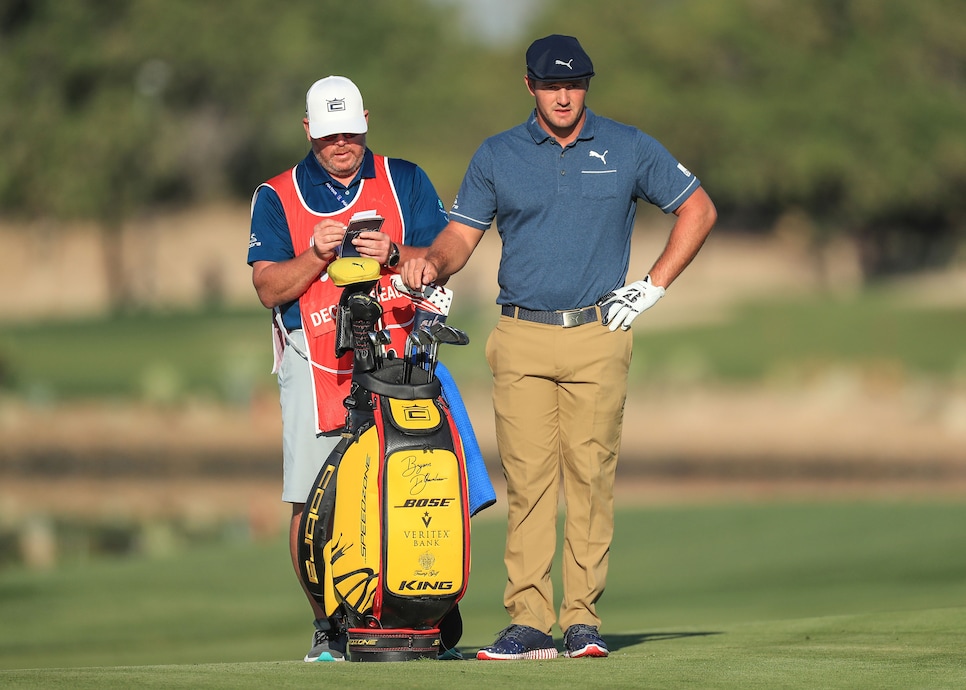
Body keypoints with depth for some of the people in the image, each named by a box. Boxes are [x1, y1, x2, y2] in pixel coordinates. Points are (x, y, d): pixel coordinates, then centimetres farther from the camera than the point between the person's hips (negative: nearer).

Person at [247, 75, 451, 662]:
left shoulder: (405, 180, 15)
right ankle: (328, 627, -1)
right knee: (312, 500, -8)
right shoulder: (277, 197, 13)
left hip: (400, 354, 0)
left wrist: (393, 254, -11)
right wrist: (318, 254, -13)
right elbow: (270, 288, 4)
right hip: (317, 361, 0)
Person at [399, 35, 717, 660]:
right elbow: (462, 234, 11)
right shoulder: (497, 156, 10)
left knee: (591, 477, -5)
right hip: (520, 339, 1)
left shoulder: (627, 148, 7)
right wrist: (432, 263, -12)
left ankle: (583, 619, -2)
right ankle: (529, 621, -6)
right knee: (527, 481, -5)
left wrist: (655, 285, 5)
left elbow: (698, 210, 14)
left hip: (598, 334, -1)